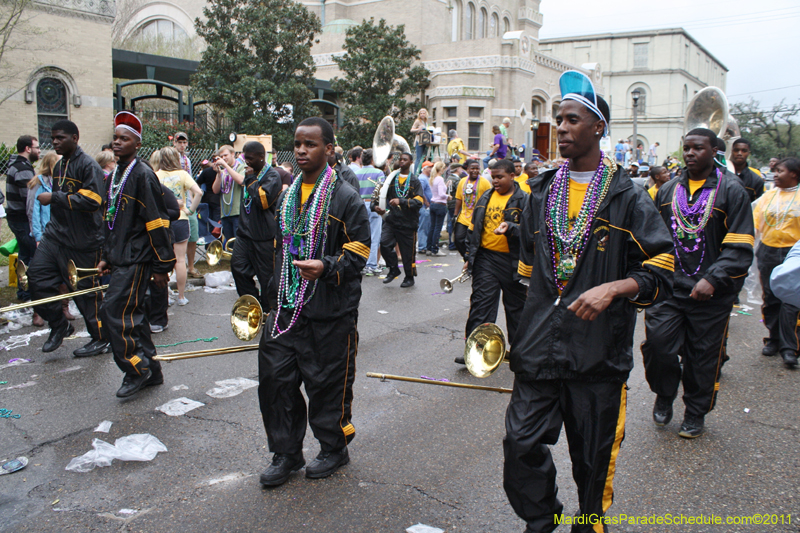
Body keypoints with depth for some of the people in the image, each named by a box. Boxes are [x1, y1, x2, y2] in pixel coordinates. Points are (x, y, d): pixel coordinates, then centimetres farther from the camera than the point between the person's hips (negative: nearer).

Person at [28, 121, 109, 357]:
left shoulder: (88, 165, -12)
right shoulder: (59, 166, 14)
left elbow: (91, 200, -24)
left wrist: (54, 198, -21)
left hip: (83, 241, -8)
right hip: (55, 235, 8)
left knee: (86, 289, 1)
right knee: (37, 277, -2)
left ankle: (100, 339, 17)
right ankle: (59, 325, 17)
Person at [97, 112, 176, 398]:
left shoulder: (143, 175, -12)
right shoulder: (114, 175, 14)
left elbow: (157, 222, -15)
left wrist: (161, 266, -15)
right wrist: (107, 256, 21)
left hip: (136, 258, -9)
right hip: (120, 257, 9)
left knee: (114, 309, -12)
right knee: (132, 313, 12)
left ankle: (136, 369, 2)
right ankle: (151, 371, 23)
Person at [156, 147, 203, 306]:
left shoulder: (155, 175, -1)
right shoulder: (182, 174, -4)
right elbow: (198, 192, -16)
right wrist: (191, 210, -6)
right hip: (180, 220, -1)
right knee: (180, 259, 6)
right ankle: (181, 296, 11)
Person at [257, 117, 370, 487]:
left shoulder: (345, 198, -9)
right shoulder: (288, 195, 13)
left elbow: (358, 253, -10)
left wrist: (326, 267, -27)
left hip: (330, 311, -6)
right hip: (287, 307, 6)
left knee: (328, 381, 5)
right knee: (274, 377, 6)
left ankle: (334, 448, 28)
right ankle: (286, 454, 23)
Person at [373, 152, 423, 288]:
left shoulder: (414, 181, 2)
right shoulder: (391, 178, 11)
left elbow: (418, 201, -10)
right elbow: (381, 194, 14)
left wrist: (401, 201, -24)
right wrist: (376, 205, -7)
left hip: (408, 222, -3)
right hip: (391, 219, 3)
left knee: (408, 251, 3)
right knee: (384, 243, -14)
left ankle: (409, 277, 23)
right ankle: (393, 269, 9)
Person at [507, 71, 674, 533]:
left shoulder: (627, 197, -2)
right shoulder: (542, 193, 11)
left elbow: (662, 271, -4)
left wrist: (613, 288, -21)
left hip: (600, 351, -3)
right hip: (539, 345, 3)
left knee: (594, 458, 9)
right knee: (521, 443, 2)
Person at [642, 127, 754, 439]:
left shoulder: (731, 191, -1)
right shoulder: (668, 191, 11)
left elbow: (739, 247, -7)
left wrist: (713, 279, -19)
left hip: (710, 294, -2)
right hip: (668, 288, 2)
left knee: (703, 356, 7)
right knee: (657, 341, -11)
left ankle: (696, 413, 28)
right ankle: (664, 395, 18)